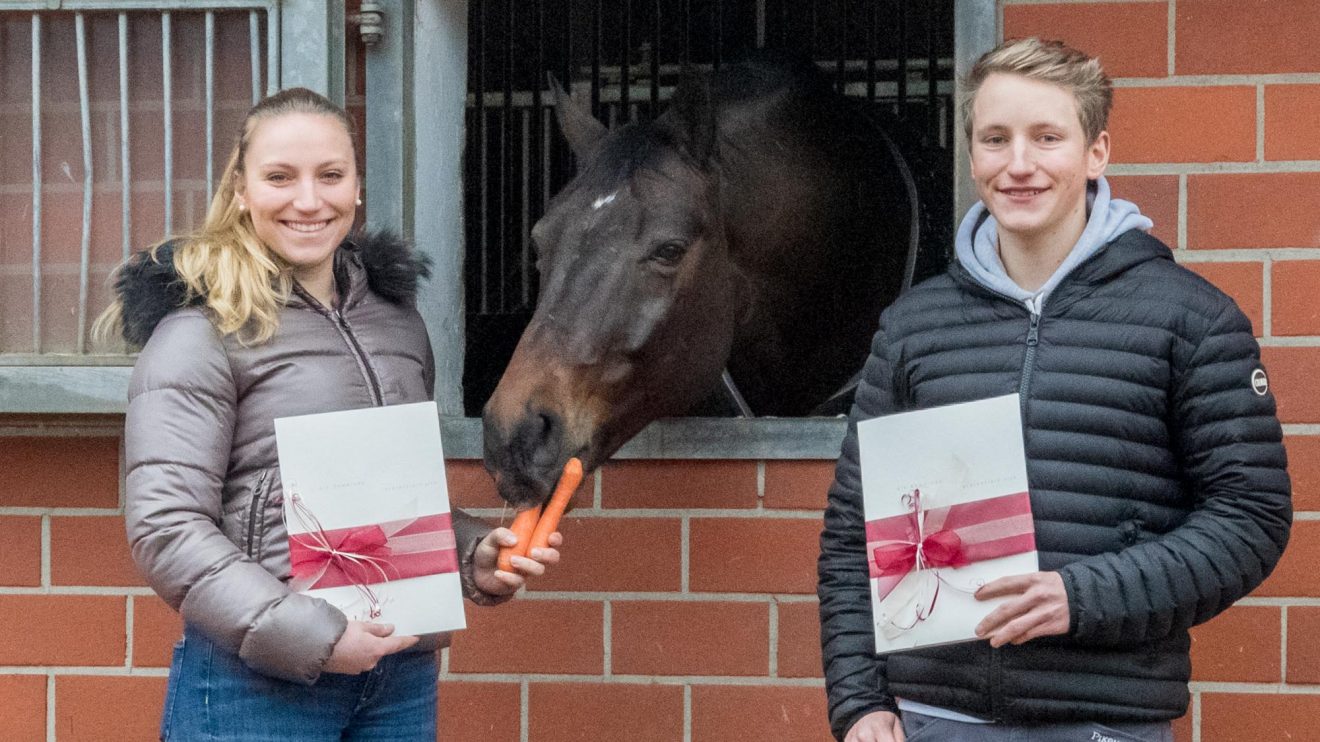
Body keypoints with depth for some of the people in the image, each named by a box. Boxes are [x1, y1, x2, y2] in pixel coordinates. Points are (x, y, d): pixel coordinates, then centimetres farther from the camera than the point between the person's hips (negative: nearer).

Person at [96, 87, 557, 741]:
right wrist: (312, 637, -20)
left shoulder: (398, 321, 13)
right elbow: (165, 529, -15)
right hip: (256, 682, -6)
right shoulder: (200, 333, -8)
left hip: (403, 677, 6)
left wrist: (475, 557, 3)